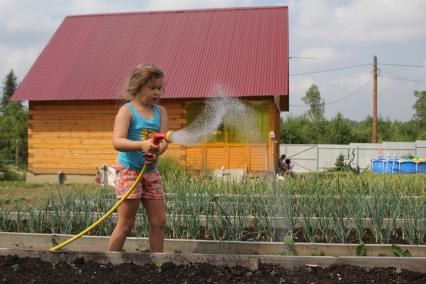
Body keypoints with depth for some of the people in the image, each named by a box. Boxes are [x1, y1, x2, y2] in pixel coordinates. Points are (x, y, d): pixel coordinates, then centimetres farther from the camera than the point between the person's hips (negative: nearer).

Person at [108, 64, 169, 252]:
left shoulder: (160, 112, 8)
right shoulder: (127, 111, -9)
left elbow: (163, 141, -4)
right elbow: (117, 142, -22)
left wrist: (155, 152, -27)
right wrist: (142, 145, -39)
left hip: (151, 171, 6)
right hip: (129, 171, -6)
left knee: (159, 222, 8)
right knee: (126, 224, -1)